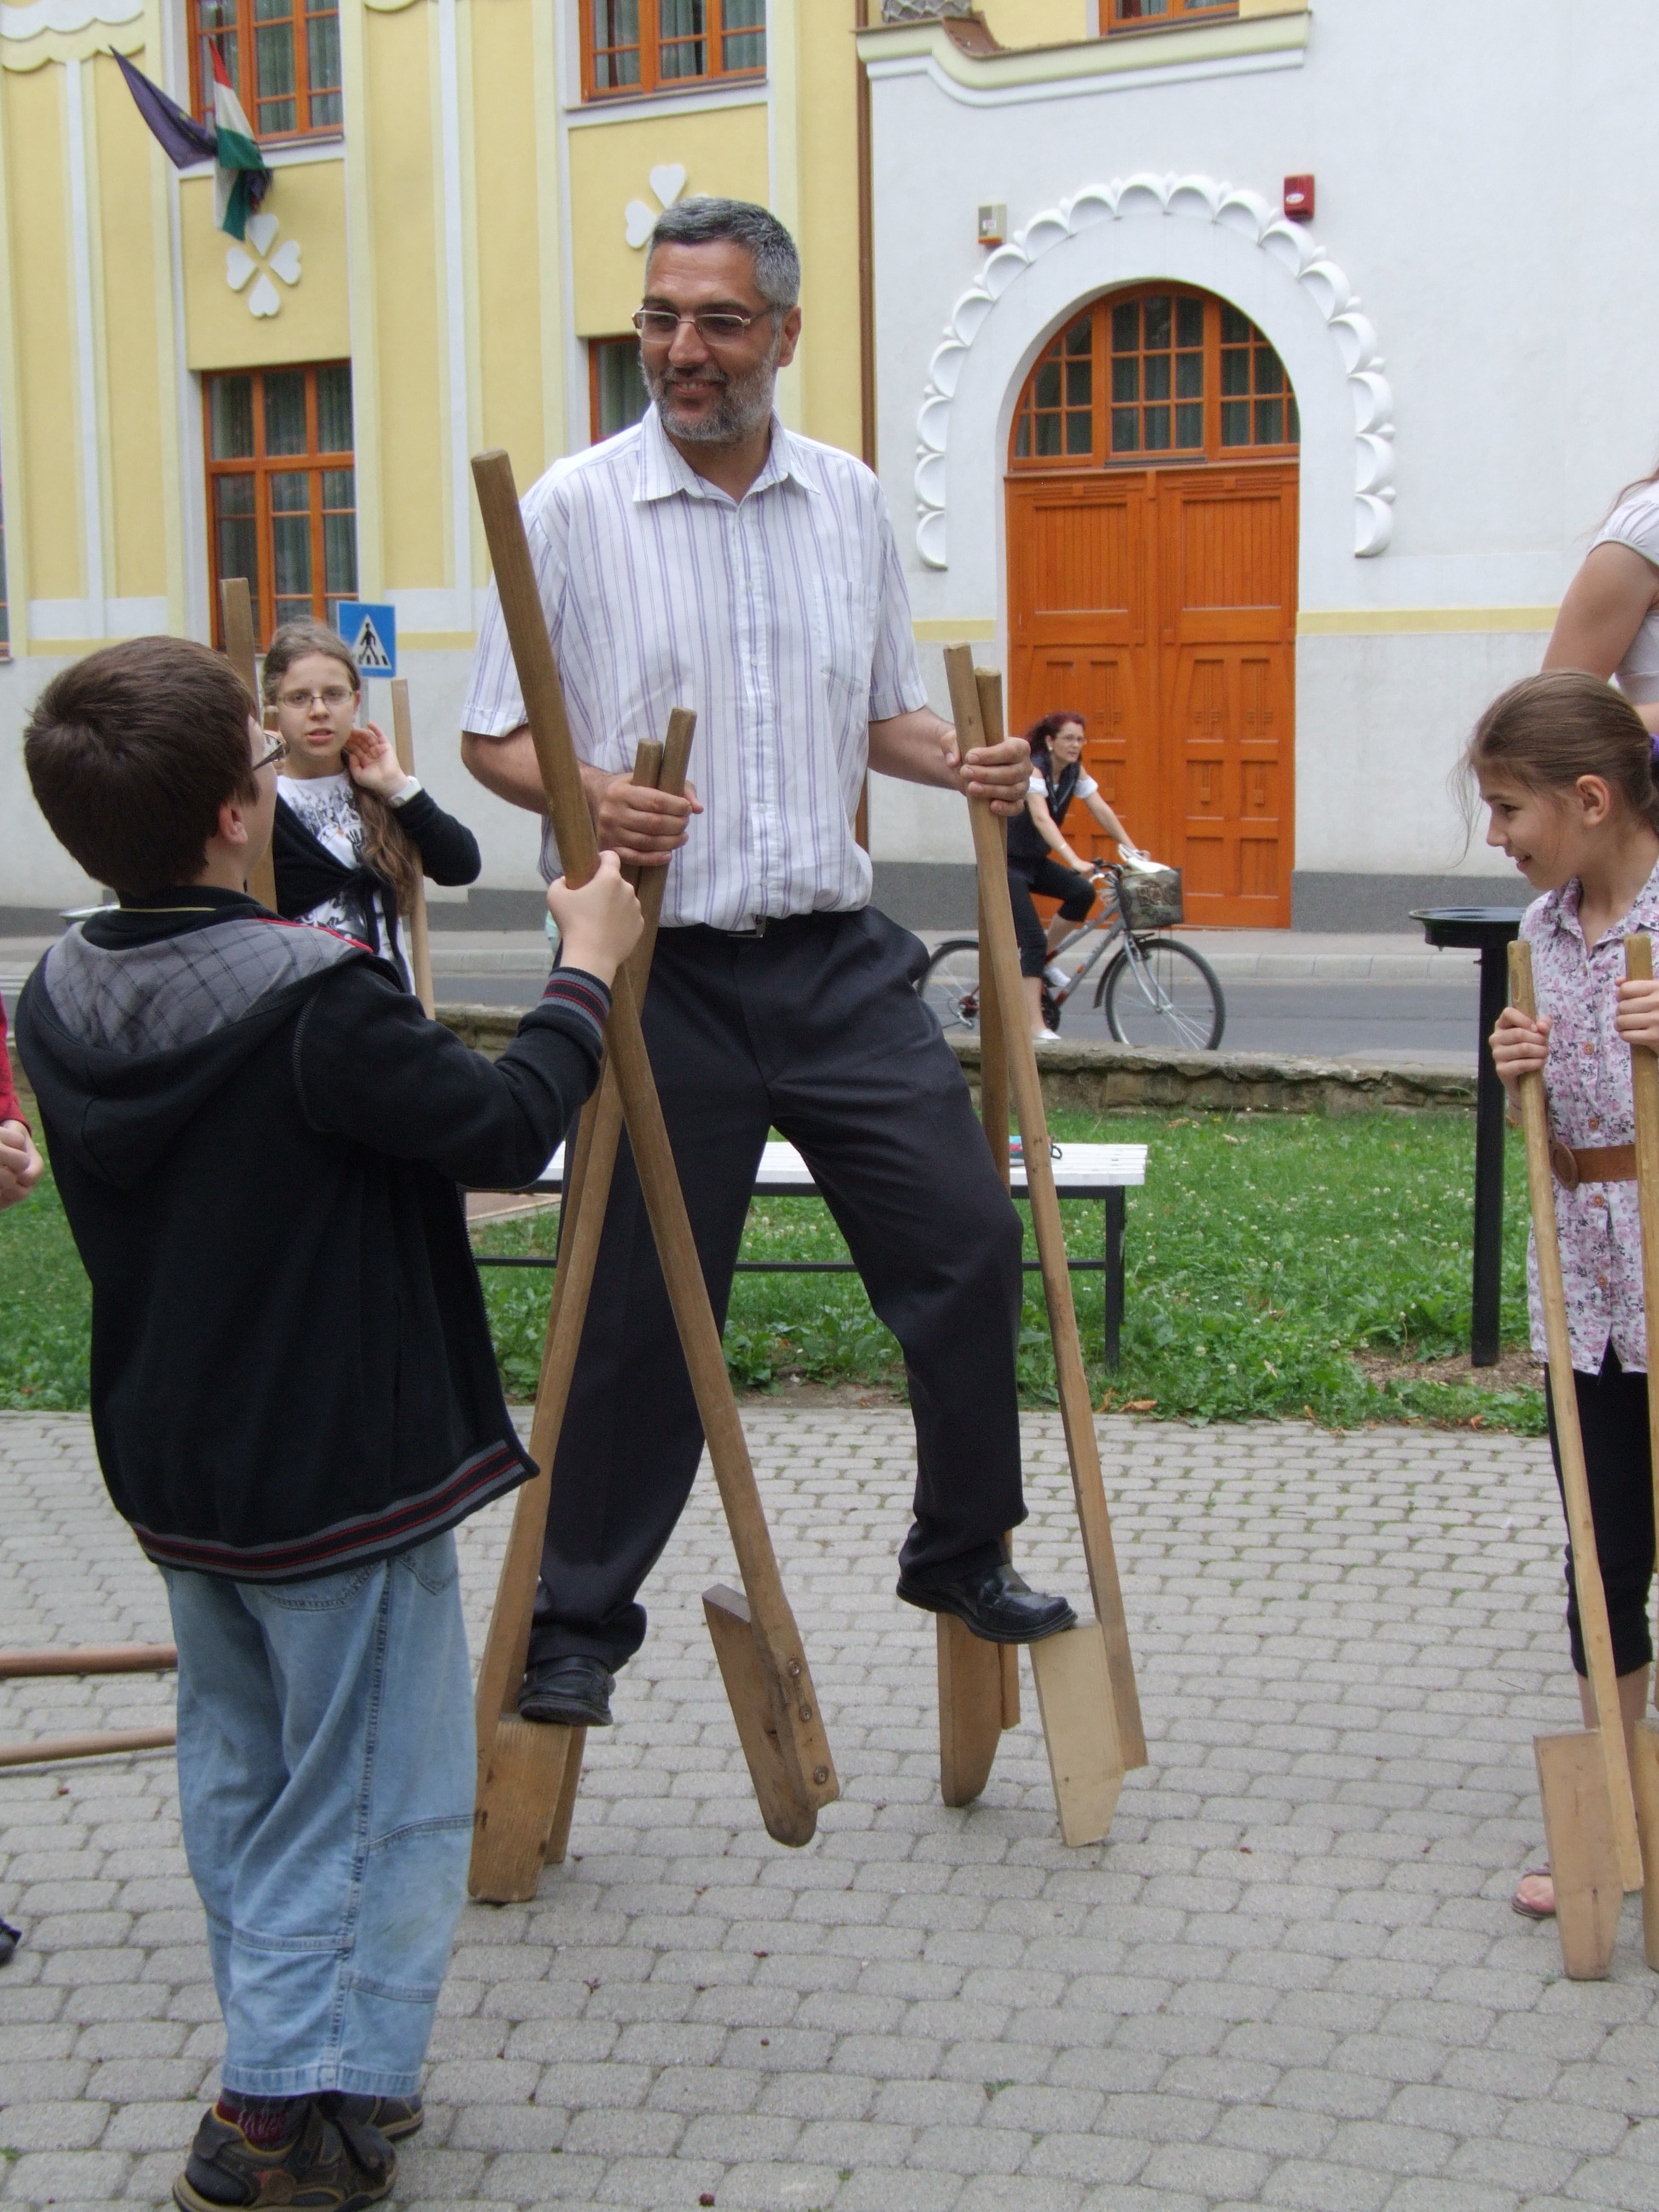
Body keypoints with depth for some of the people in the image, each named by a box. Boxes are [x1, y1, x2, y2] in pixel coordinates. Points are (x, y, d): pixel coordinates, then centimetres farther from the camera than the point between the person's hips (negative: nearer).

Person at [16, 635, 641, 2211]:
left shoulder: (57, 1007, -1)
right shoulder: (319, 1013, -25)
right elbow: (506, 1128, -19)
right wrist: (587, 971, -5)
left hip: (176, 1472, 8)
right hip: (345, 1479, -7)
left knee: (241, 1771, 21)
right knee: (379, 1797, 6)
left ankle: (281, 2075, 30)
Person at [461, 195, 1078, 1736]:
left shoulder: (849, 501, 9)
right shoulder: (573, 508, -4)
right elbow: (491, 739, -1)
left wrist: (962, 762, -3)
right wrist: (586, 797, -21)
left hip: (837, 959, 4)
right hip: (662, 971, -4)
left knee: (967, 1236, 3)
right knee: (638, 1308, 2)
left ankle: (961, 1552, 24)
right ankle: (575, 1624, 18)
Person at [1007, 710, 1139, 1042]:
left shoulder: (1074, 771, -2)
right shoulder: (1032, 769, -24)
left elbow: (1101, 810, -3)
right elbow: (1041, 818, -37)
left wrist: (1132, 850, -13)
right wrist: (1074, 861, -49)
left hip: (1036, 860, 7)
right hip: (1006, 862, -7)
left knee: (1083, 892, -19)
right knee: (1032, 939, -15)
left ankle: (1045, 959, 2)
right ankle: (1035, 1026, -13)